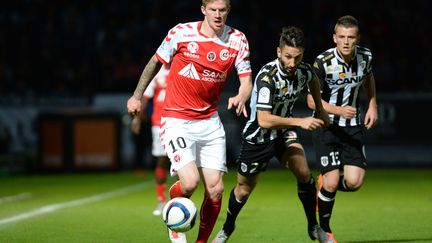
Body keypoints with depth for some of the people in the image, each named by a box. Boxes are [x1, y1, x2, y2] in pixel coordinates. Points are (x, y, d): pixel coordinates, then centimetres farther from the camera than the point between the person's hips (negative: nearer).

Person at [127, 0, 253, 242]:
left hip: (210, 121, 4)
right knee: (190, 182, -20)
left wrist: (241, 97, -25)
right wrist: (137, 96, 9)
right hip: (177, 120, -4)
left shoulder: (237, 39, -1)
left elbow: (246, 81, -2)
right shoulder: (182, 33, -9)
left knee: (216, 189, -1)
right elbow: (156, 61, 7)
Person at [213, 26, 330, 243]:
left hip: (284, 130, 4)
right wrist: (300, 122, -37)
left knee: (303, 172, -19)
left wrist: (319, 110, 16)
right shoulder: (267, 77, -33)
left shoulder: (303, 70, -13)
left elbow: (313, 81, 16)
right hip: (258, 135, -4)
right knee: (244, 188, 11)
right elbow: (264, 120, -38)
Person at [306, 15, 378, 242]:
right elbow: (312, 100, -15)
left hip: (353, 127, 4)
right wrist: (339, 110, -29)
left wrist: (372, 106, 8)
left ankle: (324, 184, 24)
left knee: (354, 181, -11)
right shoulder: (323, 62, -19)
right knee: (332, 181, -12)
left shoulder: (365, 56, -5)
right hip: (326, 127, -4)